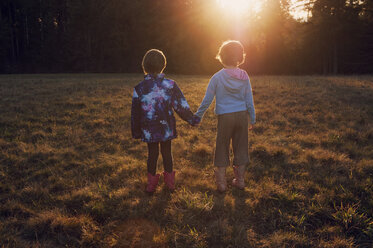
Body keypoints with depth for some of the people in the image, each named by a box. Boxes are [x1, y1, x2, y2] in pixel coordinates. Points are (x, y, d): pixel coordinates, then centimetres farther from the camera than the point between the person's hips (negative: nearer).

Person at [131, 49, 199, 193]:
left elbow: (135, 113, -1)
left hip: (149, 130, 0)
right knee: (167, 153, 15)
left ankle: (151, 183, 23)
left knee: (152, 154, 13)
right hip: (167, 128, 0)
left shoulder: (139, 88, -8)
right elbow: (181, 105, -6)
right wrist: (191, 119, 7)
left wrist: (136, 131, 10)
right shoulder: (170, 85, -10)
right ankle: (170, 181, 27)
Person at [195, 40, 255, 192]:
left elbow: (207, 100, -6)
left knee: (222, 148, 9)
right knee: (240, 147, 14)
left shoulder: (217, 77, -8)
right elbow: (249, 101, 3)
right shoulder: (244, 76, -1)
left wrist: (197, 117, 5)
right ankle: (240, 180, 25)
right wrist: (252, 119, 12)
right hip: (242, 116, 3)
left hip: (225, 117, -2)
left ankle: (221, 183, 16)